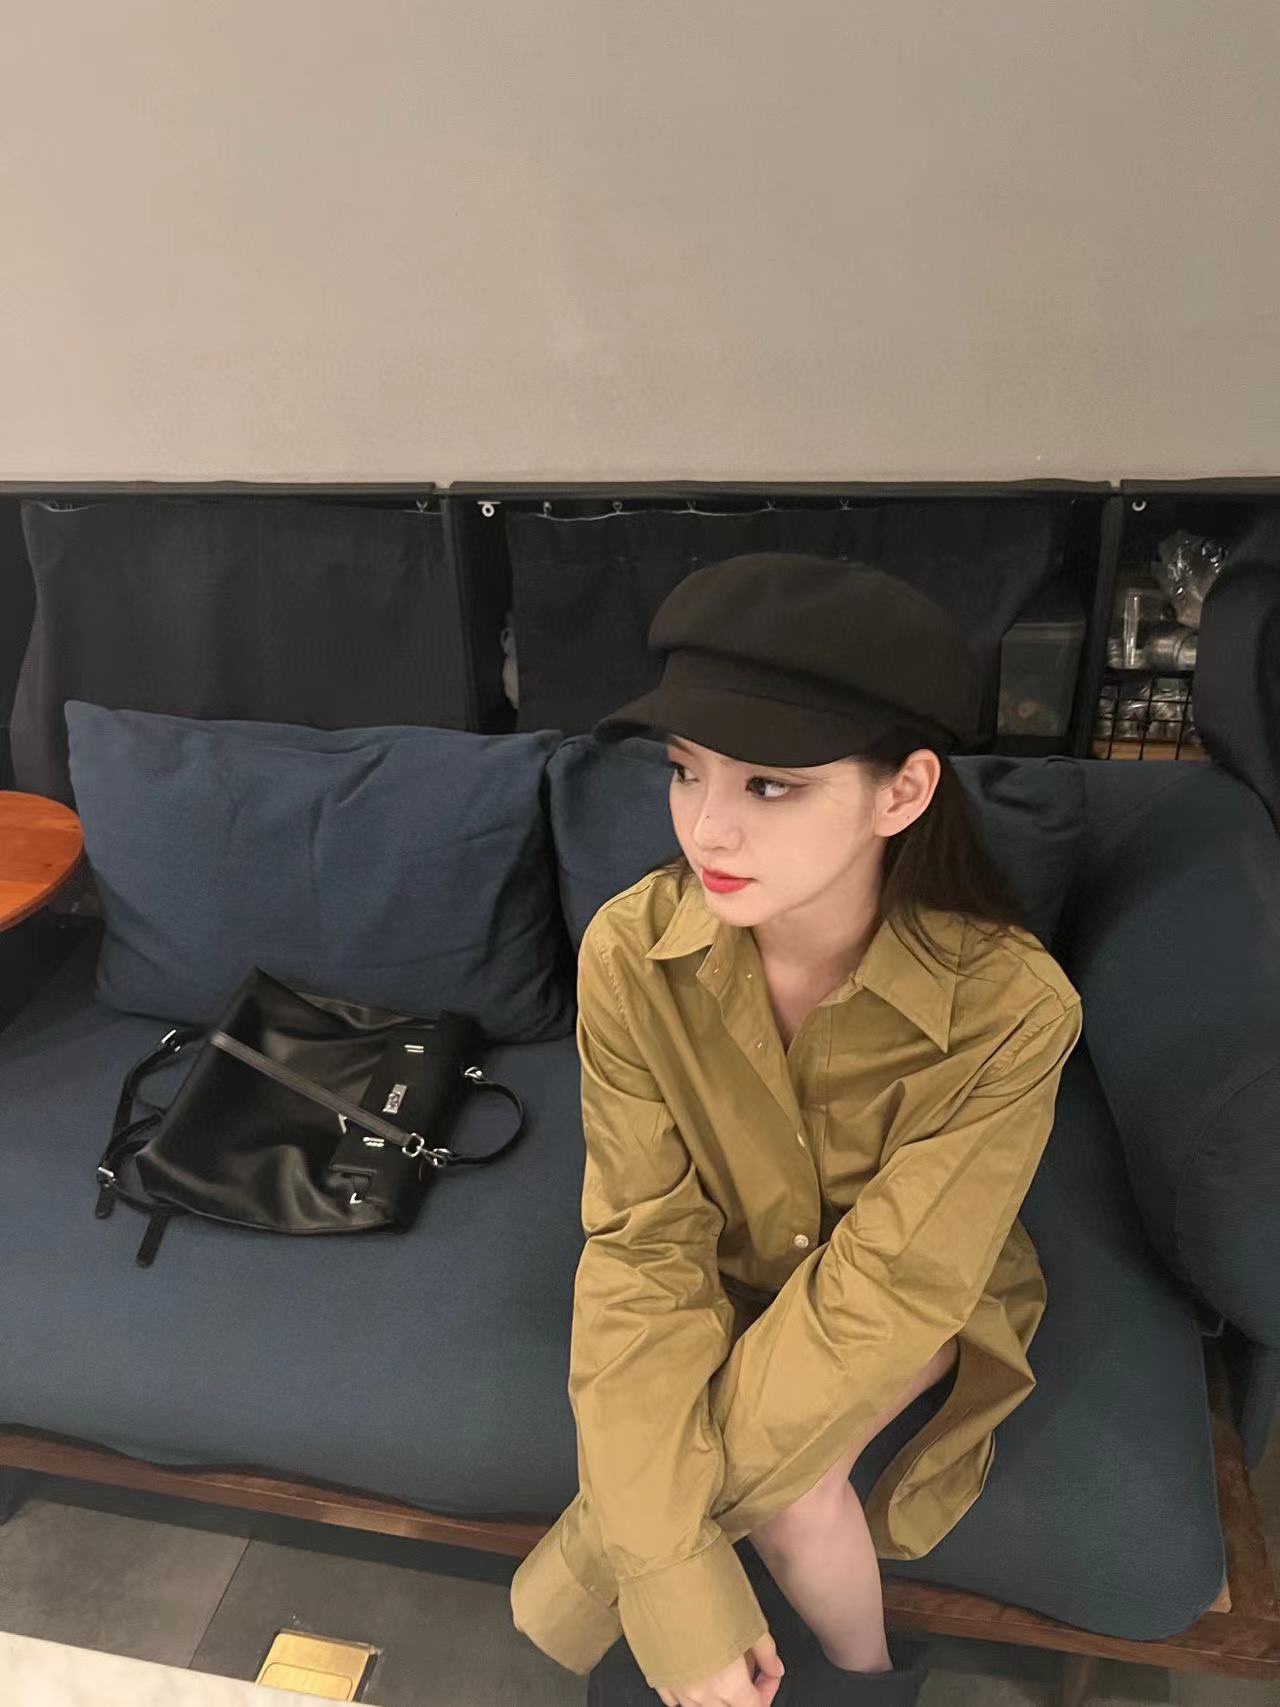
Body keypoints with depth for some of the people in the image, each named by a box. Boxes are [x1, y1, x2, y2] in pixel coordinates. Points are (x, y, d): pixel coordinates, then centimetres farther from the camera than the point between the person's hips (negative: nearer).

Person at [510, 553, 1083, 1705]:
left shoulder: (1010, 1006, -32)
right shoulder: (631, 952, -26)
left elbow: (880, 1296, -28)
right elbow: (645, 1248, -22)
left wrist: (602, 1562, -26)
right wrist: (672, 1577, -29)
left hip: (910, 1302, -1)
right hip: (729, 1278, 2)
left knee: (779, 1468, -26)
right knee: (783, 1486, -23)